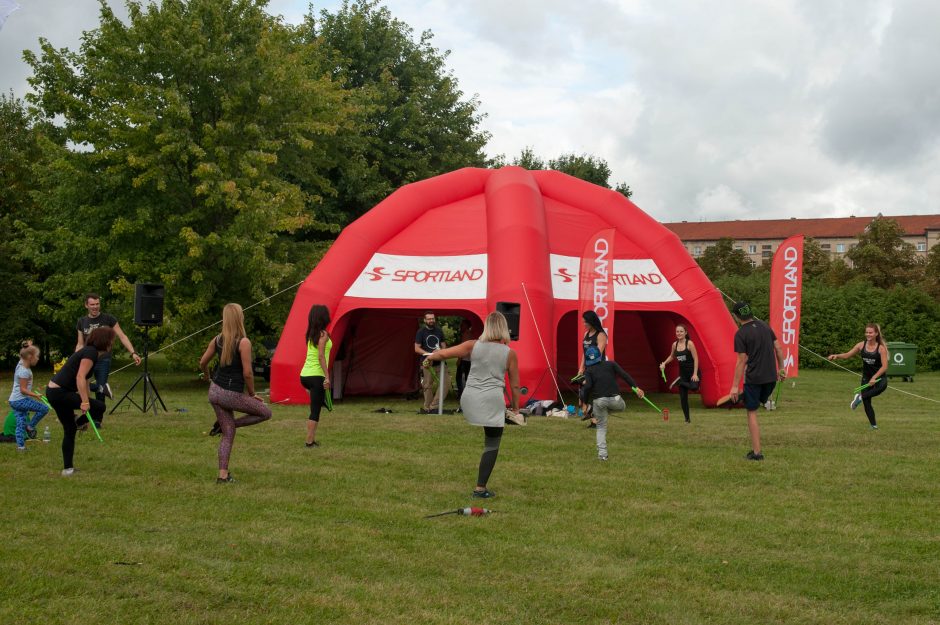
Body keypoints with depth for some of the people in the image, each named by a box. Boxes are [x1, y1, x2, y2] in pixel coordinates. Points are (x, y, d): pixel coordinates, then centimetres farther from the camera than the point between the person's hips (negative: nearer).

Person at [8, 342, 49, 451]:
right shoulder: (24, 371, -18)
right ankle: (30, 427, 4)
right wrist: (35, 395, -28)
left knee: (21, 424, 9)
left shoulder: (21, 364, 8)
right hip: (20, 400, -9)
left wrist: (29, 347, 25)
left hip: (14, 401, 9)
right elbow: (23, 389, -22)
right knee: (44, 408, -7)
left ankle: (20, 446, 9)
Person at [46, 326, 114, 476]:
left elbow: (83, 380, 25)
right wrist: (85, 402, -29)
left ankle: (67, 468, 20)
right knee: (99, 407, -10)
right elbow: (80, 377, -25)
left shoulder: (89, 352, 17)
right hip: (60, 392, -10)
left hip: (53, 392, 10)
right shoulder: (91, 353, -13)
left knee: (69, 430, 16)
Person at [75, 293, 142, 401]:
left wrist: (133, 353, -13)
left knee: (100, 394, -3)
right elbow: (80, 344, 13)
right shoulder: (82, 322, 8)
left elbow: (122, 337, -1)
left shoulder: (109, 319, 1)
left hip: (104, 360, -2)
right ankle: (102, 387, 1)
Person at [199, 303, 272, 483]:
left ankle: (223, 475, 8)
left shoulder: (217, 340, 4)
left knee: (228, 434, 12)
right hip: (232, 394, -7)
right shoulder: (244, 342, -16)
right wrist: (252, 393, -2)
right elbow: (247, 373, -17)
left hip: (215, 391, 7)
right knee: (265, 412, 12)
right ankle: (231, 424, 5)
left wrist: (208, 378, 33)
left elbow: (202, 363, 13)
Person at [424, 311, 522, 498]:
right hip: (492, 401, -2)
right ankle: (480, 488, 5)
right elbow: (515, 385, 5)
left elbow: (443, 353, 2)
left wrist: (429, 359, 23)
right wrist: (515, 408, 18)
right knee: (492, 445, 7)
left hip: (470, 399, 2)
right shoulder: (509, 353, 1)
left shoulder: (473, 346, 2)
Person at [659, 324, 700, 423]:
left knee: (694, 387, -37)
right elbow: (671, 356, 24)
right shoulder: (675, 345, 4)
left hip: (692, 371, -5)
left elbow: (695, 359, -12)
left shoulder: (689, 343, -11)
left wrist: (695, 374, -18)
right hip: (683, 372, 5)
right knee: (683, 397, 3)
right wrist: (664, 363, 7)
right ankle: (687, 419, 13)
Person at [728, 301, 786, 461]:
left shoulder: (740, 334, -11)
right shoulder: (764, 326, 7)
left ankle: (756, 452, 1)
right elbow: (778, 348, 8)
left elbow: (742, 361, -13)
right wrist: (781, 368, 20)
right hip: (771, 377, 6)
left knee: (752, 412, 4)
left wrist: (735, 386, -10)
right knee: (757, 404, 21)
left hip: (753, 378, -6)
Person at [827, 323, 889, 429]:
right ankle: (873, 425, 17)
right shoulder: (861, 345, -2)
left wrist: (874, 377, -27)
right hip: (866, 377, 3)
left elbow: (884, 366, -17)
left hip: (879, 376, -3)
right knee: (867, 403, 0)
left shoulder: (881, 348, -12)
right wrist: (836, 356, -13)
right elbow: (847, 355, 5)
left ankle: (860, 397, -18)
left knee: (882, 387, -39)